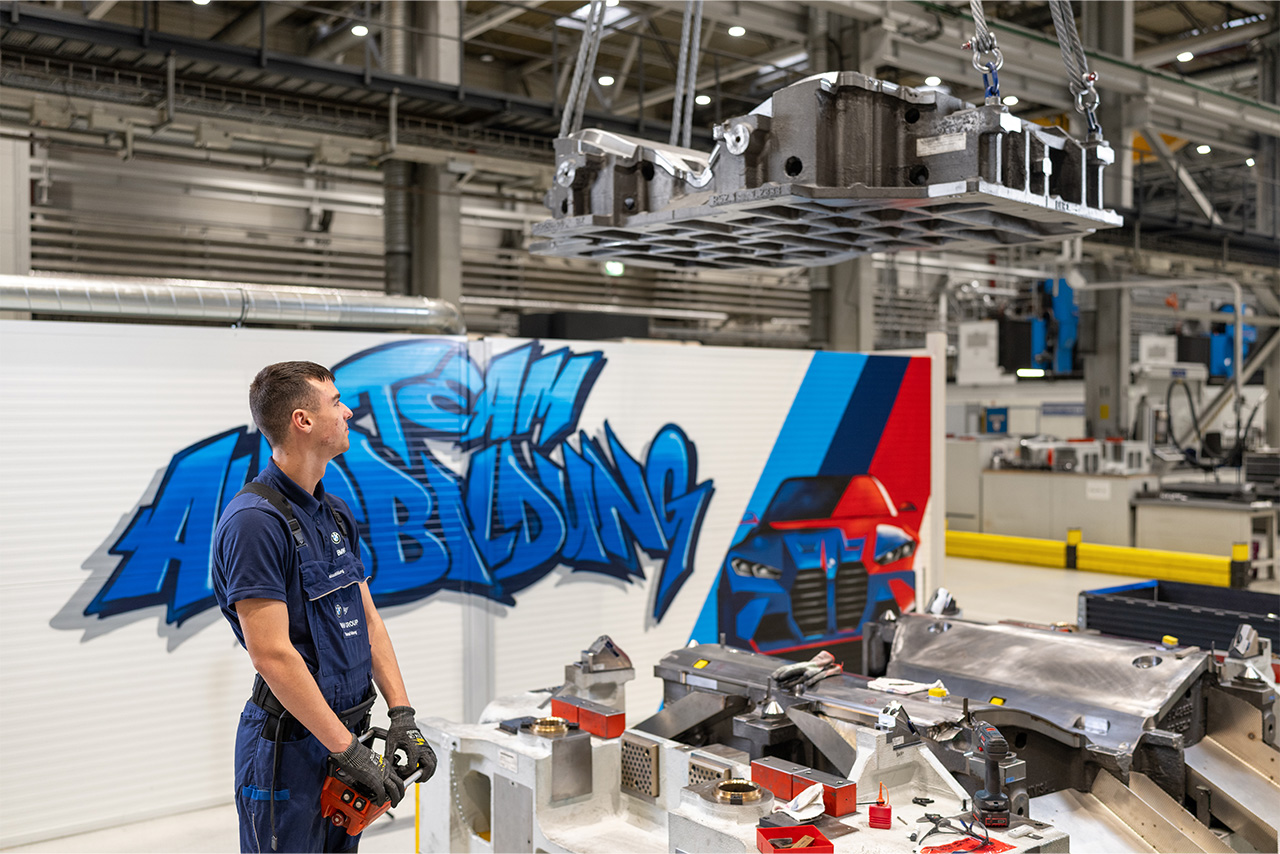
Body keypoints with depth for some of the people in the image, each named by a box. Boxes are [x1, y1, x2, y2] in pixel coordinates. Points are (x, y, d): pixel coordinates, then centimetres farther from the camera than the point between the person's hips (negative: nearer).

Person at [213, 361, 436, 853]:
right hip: (289, 752, -8)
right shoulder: (253, 522, -19)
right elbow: (272, 654, -23)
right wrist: (347, 750, -20)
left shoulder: (336, 514, 10)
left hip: (347, 734, 9)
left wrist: (402, 716, 3)